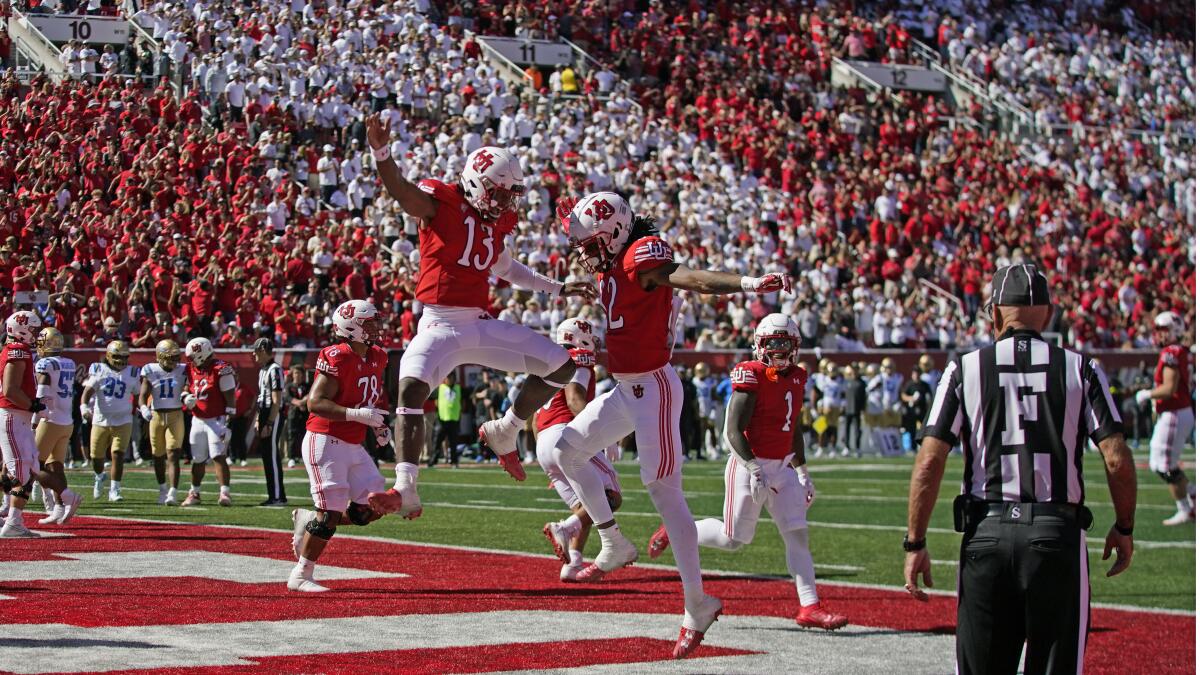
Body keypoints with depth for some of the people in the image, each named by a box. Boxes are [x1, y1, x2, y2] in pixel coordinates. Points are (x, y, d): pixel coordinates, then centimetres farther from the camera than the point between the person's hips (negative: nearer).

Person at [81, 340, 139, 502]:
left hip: (123, 421, 0)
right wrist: (84, 407, -27)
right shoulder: (99, 370, -3)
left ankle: (114, 489, -3)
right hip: (100, 420, 0)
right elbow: (88, 391, -12)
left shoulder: (132, 373, 3)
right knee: (97, 457, 9)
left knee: (117, 455, -12)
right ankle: (99, 477, 42)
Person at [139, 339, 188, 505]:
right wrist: (144, 409, -27)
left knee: (173, 455, -11)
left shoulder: (182, 371, -1)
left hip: (176, 415, -1)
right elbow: (143, 395, -8)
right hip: (156, 416, 1)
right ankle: (163, 489, 33)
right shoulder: (151, 371, -3)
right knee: (158, 456, 12)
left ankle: (173, 494, -17)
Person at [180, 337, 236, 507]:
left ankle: (224, 493, -16)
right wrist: (186, 398, -7)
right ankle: (194, 494, 24)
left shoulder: (221, 370, -14)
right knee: (198, 460, 13)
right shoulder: (191, 369, 6)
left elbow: (230, 398, -14)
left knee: (219, 457, -14)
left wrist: (229, 422, -19)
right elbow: (187, 389, 18)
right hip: (198, 421, 6)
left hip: (217, 420, -6)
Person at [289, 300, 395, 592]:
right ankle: (300, 577, 2)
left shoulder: (377, 357, 8)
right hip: (326, 442, -9)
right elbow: (315, 403, -24)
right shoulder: (337, 359, -18)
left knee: (375, 507, 4)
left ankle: (308, 520, 20)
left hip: (354, 447, 9)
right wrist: (356, 415, -31)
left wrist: (379, 425, 12)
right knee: (331, 513, -10)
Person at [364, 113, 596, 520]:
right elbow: (399, 189, -30)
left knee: (561, 366, 5)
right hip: (439, 326, -7)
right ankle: (406, 488, -31)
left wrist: (559, 289, 29)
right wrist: (381, 151, -50)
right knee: (412, 388, -30)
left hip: (482, 325, 7)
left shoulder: (498, 220, 11)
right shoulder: (439, 203, -9)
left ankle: (504, 433, 21)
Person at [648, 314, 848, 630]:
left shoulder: (796, 378, 10)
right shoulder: (751, 376, -14)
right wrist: (754, 469, -25)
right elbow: (734, 431, -18)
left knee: (798, 533, -3)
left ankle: (810, 607, -4)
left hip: (782, 467, 7)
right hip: (749, 465, -7)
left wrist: (802, 472, 18)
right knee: (734, 538, 0)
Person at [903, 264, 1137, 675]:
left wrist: (915, 543, 2)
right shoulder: (1080, 369, 2)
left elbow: (930, 461, -3)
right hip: (1057, 533, 0)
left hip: (986, 532, 1)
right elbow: (1117, 460, -3)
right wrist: (1123, 529, 12)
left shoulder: (965, 370, 2)